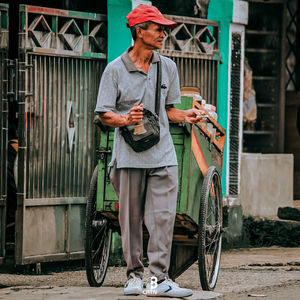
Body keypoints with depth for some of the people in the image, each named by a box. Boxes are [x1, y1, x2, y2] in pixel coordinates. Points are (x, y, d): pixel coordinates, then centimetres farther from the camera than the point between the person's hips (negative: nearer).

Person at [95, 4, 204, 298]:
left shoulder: (167, 67, 11)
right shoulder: (115, 70, -1)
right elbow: (104, 114, -1)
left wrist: (185, 115, -2)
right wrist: (126, 119, -20)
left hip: (162, 154, 2)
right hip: (129, 155, -2)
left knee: (163, 217, -7)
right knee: (131, 218, 3)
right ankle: (134, 274, 15)